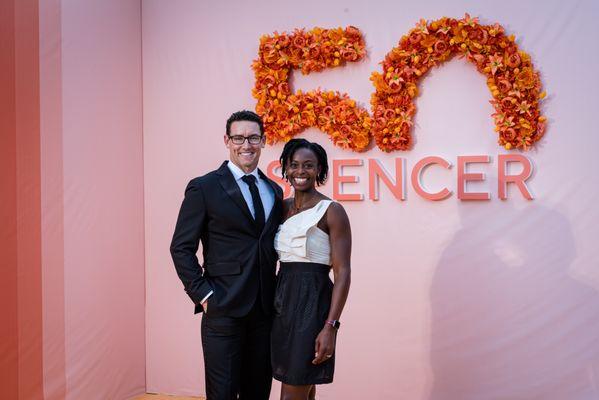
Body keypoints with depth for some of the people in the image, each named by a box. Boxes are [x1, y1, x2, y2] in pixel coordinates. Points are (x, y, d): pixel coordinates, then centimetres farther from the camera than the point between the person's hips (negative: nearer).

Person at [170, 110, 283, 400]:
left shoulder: (274, 191, 13)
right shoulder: (204, 188, -4)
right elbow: (181, 247, -4)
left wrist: (278, 295, 7)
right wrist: (204, 295, -11)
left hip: (265, 309, 5)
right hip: (224, 309, -5)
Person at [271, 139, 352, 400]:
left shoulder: (332, 211, -8)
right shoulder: (282, 207, 10)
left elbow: (342, 274, -12)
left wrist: (330, 327, -19)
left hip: (312, 303, -6)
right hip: (282, 301, 6)